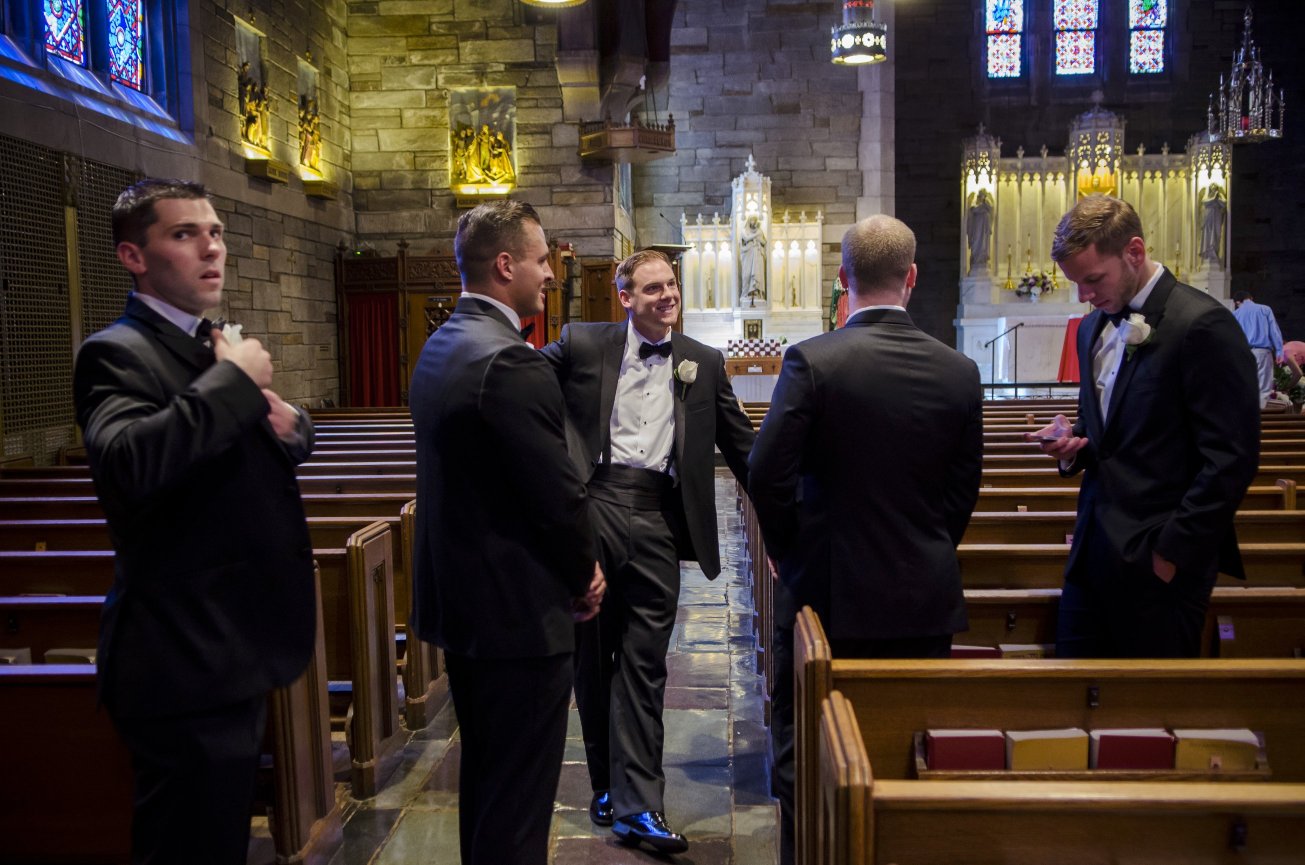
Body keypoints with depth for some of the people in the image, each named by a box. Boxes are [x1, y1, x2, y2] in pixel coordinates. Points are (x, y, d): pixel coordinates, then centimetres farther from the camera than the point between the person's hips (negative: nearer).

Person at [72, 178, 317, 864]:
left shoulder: (213, 350, 13)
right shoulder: (118, 353, -15)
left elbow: (249, 453, 25)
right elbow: (129, 460, -36)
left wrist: (289, 425, 1)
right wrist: (236, 380, -24)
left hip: (232, 651, 9)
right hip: (187, 662, -9)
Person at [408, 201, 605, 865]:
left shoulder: (440, 347, 9)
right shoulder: (509, 363, -22)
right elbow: (559, 492, -22)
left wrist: (571, 566, 11)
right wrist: (584, 575, -3)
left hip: (459, 600, 10)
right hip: (518, 611, -10)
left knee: (484, 778, 23)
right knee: (519, 798, 4)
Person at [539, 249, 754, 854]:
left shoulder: (705, 364, 11)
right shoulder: (582, 345, 6)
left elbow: (741, 446, 14)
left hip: (657, 520, 1)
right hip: (593, 508, 0)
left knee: (643, 664, 2)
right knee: (592, 655, 11)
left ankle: (637, 806, 8)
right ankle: (607, 783, 28)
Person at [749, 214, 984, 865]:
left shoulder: (813, 361, -14)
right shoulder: (959, 371, -2)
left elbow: (767, 473, -15)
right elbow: (964, 489, 4)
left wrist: (787, 548, 2)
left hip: (827, 591, -3)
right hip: (924, 597, 4)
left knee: (802, 753, 13)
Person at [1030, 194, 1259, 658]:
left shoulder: (1203, 323, -12)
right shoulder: (1092, 328, 13)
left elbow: (1230, 460, -14)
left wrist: (1173, 551, -14)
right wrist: (1072, 443, 1)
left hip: (1159, 559, -7)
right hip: (1094, 549, 7)